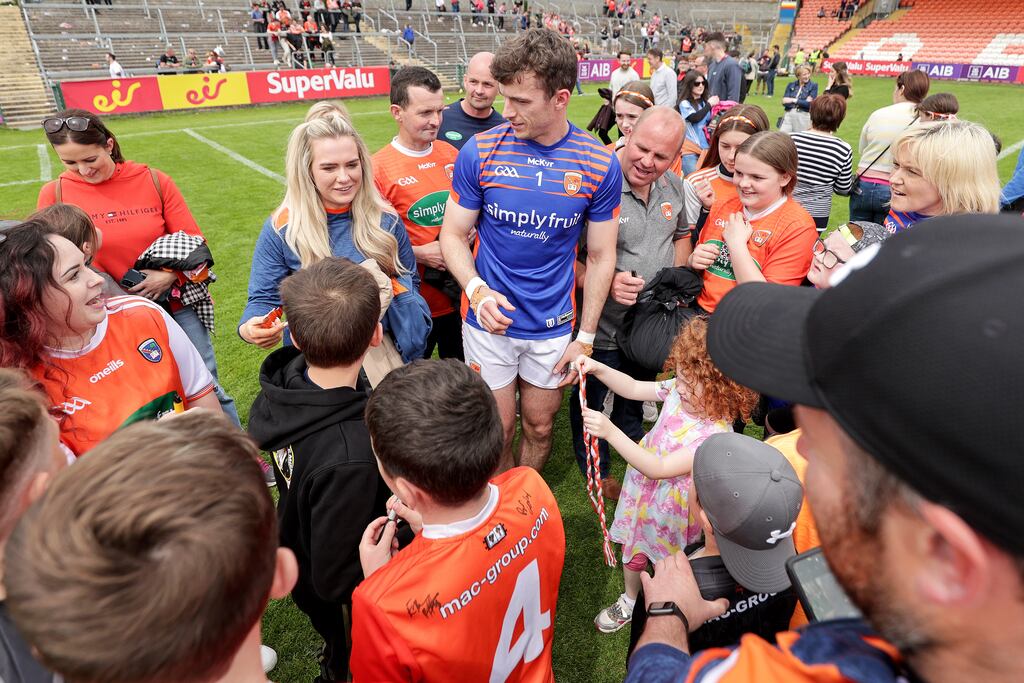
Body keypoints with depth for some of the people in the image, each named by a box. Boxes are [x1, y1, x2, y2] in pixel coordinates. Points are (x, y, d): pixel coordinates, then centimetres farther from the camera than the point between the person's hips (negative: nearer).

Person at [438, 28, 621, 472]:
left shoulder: (599, 165, -8)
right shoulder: (479, 151, -10)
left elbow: (600, 257, -1)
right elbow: (453, 235, -3)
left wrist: (586, 337, -3)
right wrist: (476, 289, -23)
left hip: (553, 327, 1)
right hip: (490, 321, 0)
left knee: (539, 426, 18)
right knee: (498, 431, 12)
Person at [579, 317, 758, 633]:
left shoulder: (715, 436, -35)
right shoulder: (680, 390, -17)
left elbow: (658, 468, -35)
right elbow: (634, 389, -1)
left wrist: (610, 431, -40)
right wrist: (599, 369, -17)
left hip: (671, 510, -6)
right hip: (643, 492, 6)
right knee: (632, 552, 28)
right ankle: (629, 601, 57)